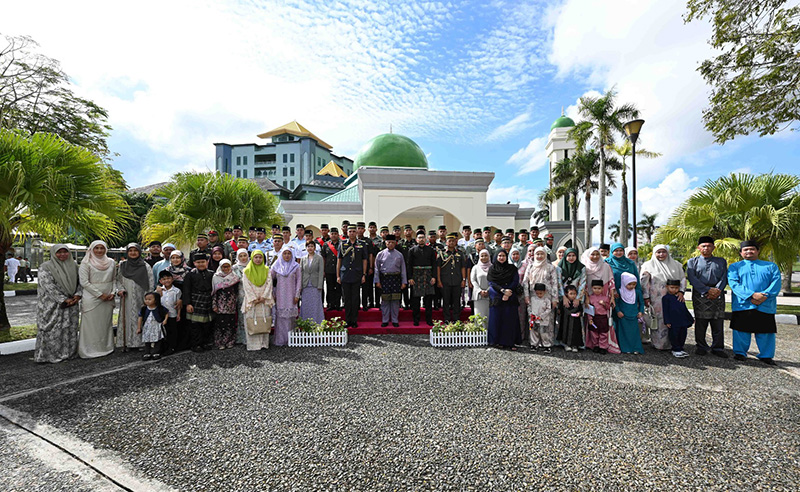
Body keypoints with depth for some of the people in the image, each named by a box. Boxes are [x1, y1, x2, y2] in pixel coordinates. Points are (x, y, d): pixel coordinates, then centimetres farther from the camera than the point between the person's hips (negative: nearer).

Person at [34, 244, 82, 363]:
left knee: (70, 329, 8)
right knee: (52, 330, -2)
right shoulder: (45, 267, -5)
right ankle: (48, 355, 12)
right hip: (52, 305, -4)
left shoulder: (74, 266, 9)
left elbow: (80, 282, 11)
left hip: (71, 304, 4)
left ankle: (68, 353, 19)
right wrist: (64, 300, -15)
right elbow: (49, 286, -12)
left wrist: (78, 295, -6)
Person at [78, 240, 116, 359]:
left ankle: (106, 347, 21)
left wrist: (112, 292, -1)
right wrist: (100, 294, -12)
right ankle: (88, 350, 9)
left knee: (106, 323, 11)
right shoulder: (86, 263, -4)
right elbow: (84, 282, -9)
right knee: (91, 324, -1)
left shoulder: (111, 262, 10)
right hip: (92, 299, -4)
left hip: (108, 299, 4)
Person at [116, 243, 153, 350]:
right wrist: (120, 289, -4)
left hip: (140, 298, -2)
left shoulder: (145, 266, -1)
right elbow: (118, 280, 15)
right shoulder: (122, 265, 8)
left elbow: (150, 284, -2)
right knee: (126, 318, 3)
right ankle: (126, 342, 12)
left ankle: (140, 342, 6)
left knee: (140, 319, -1)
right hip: (126, 298, 2)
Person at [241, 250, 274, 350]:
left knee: (264, 321, 1)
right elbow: (247, 286, -3)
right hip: (251, 300, -2)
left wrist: (263, 297, -9)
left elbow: (269, 284, 2)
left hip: (265, 300, 2)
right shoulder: (247, 271, 2)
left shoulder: (266, 270, 9)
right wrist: (254, 299, -11)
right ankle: (253, 344, 2)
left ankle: (264, 343, 7)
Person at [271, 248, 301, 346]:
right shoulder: (276, 266, 7)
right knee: (280, 317, -1)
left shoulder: (296, 266, 4)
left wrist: (297, 295, -4)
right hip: (280, 295, 1)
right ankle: (280, 339, 6)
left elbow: (299, 281, 2)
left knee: (290, 317, 0)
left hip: (291, 295, -1)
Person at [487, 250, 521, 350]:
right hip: (496, 298, 0)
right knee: (496, 319, 0)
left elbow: (515, 282, 1)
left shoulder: (512, 268, 9)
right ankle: (497, 341, 7)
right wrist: (503, 290, -15)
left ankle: (509, 342, 4)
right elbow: (491, 283, -2)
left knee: (510, 319, -2)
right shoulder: (492, 269, 8)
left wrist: (508, 293, -12)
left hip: (510, 298, 0)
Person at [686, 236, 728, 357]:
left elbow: (724, 277, 6)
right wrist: (707, 290, -12)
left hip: (718, 295, 2)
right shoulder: (692, 262, 9)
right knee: (700, 322, 0)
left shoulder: (721, 261, 17)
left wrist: (717, 290, -11)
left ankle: (718, 348, 14)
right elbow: (692, 279, -2)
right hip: (700, 295, -2)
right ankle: (701, 347, 10)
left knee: (718, 322, 3)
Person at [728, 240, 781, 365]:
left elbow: (776, 282, 2)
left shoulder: (771, 266, 15)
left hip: (765, 306, 1)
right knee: (742, 331, 2)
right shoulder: (734, 266, 10)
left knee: (766, 331, 4)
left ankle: (766, 356, 18)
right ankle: (740, 353, 14)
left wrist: (764, 296, -14)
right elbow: (734, 283, -4)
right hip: (742, 304, -1)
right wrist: (752, 295, -17)